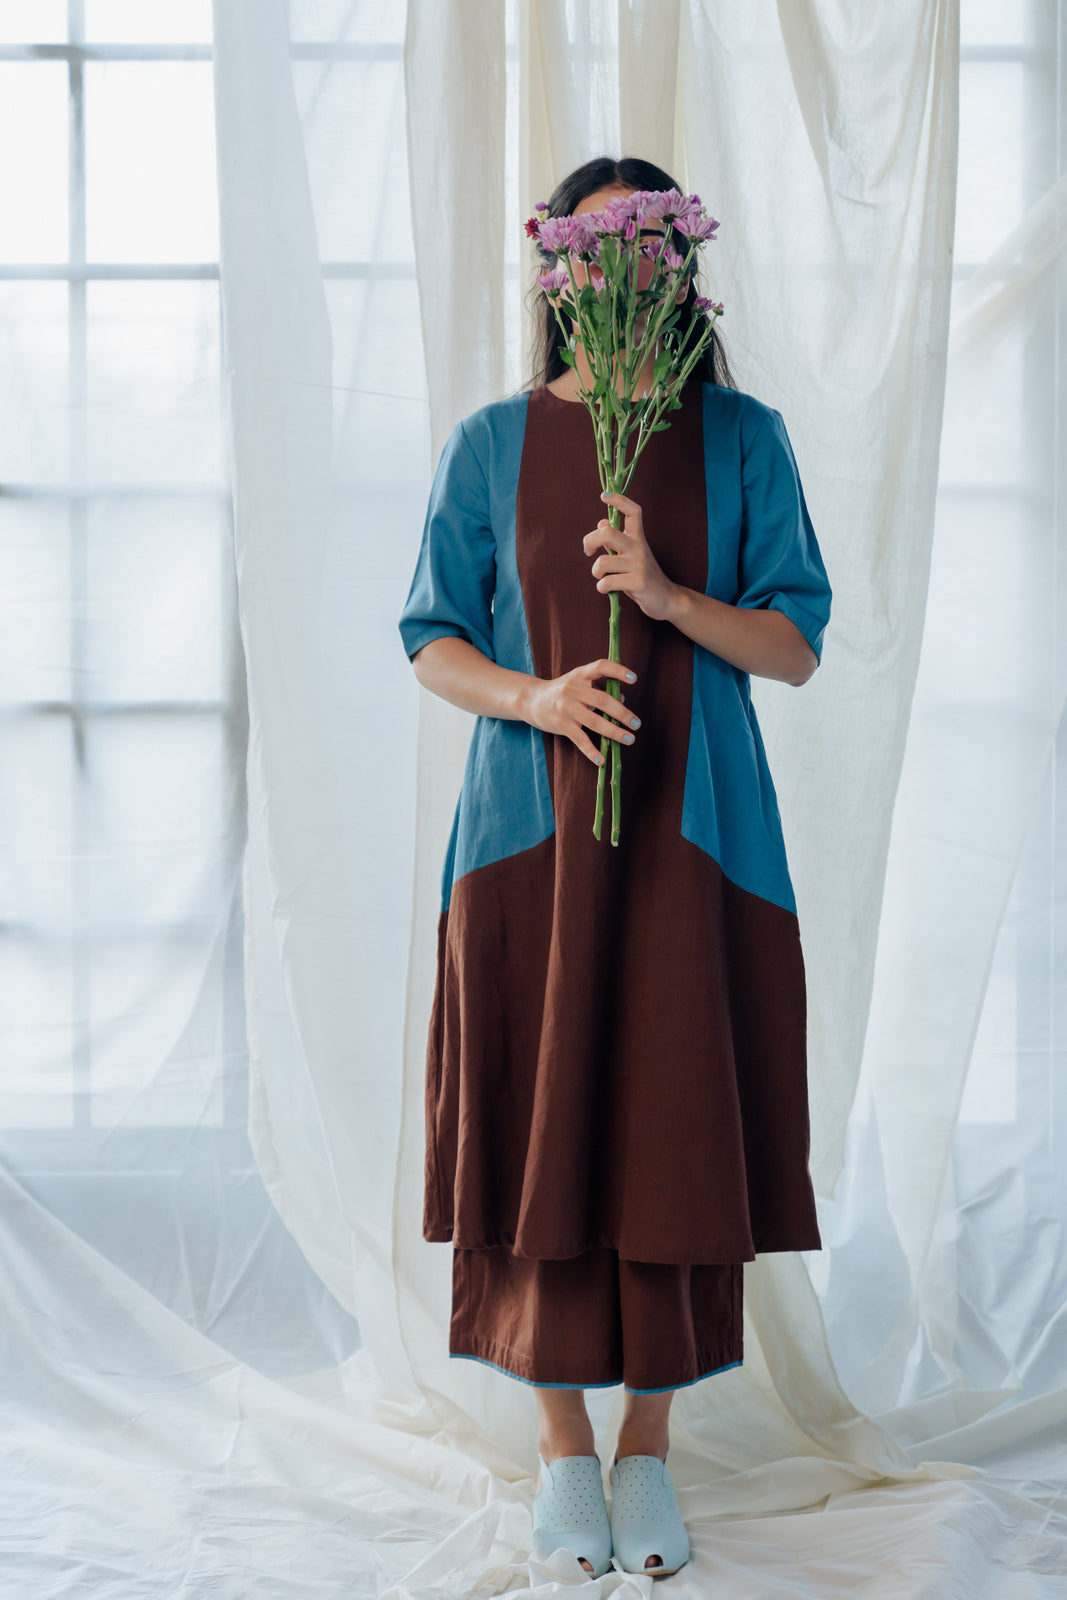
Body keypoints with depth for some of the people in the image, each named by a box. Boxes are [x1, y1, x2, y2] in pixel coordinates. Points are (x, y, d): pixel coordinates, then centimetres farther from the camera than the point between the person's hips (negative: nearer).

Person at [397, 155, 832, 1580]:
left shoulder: (742, 439, 5)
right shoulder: (492, 443, 6)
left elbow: (798, 646, 2)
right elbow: (432, 641, 6)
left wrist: (669, 595, -15)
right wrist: (533, 695, -14)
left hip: (693, 837, 0)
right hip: (531, 833, 0)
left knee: (676, 1131, 1)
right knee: (542, 1131, 1)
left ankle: (650, 1445, 16)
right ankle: (562, 1438, 18)